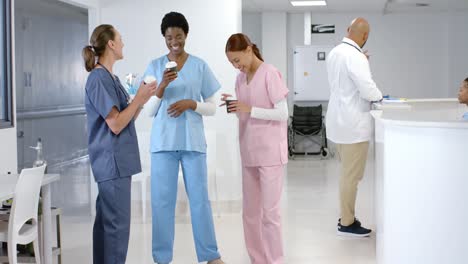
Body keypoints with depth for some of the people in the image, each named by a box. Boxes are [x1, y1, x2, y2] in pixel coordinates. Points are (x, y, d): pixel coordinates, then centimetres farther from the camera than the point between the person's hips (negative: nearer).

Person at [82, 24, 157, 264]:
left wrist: (143, 98, 4)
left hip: (114, 161, 10)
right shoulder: (98, 79, -15)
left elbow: (127, 118, 16)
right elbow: (115, 124, -18)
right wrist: (139, 98, -12)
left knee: (105, 220, 14)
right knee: (117, 223, -6)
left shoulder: (110, 78, 14)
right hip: (112, 161, -10)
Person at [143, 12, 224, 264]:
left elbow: (212, 108, 6)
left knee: (200, 198, 4)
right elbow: (150, 111, 4)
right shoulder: (154, 66, 5)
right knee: (162, 200, 2)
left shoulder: (200, 66, 4)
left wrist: (190, 103, -12)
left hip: (193, 141, 0)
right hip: (163, 142, 1)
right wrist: (162, 87, -12)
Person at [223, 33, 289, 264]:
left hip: (270, 152, -7)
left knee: (269, 211, -2)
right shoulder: (240, 78, 11)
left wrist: (249, 109, -19)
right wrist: (234, 107, -3)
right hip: (249, 153, 7)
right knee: (250, 212, 11)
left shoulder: (270, 74, -11)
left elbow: (282, 113, -14)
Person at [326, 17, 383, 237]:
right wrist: (379, 96, -4)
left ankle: (346, 217, 26)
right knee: (351, 176, 0)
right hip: (353, 124, -9)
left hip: (340, 120, 9)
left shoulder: (335, 52, 8)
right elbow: (367, 89, -24)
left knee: (347, 173, 18)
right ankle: (347, 224, 7)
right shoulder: (355, 56, -19)